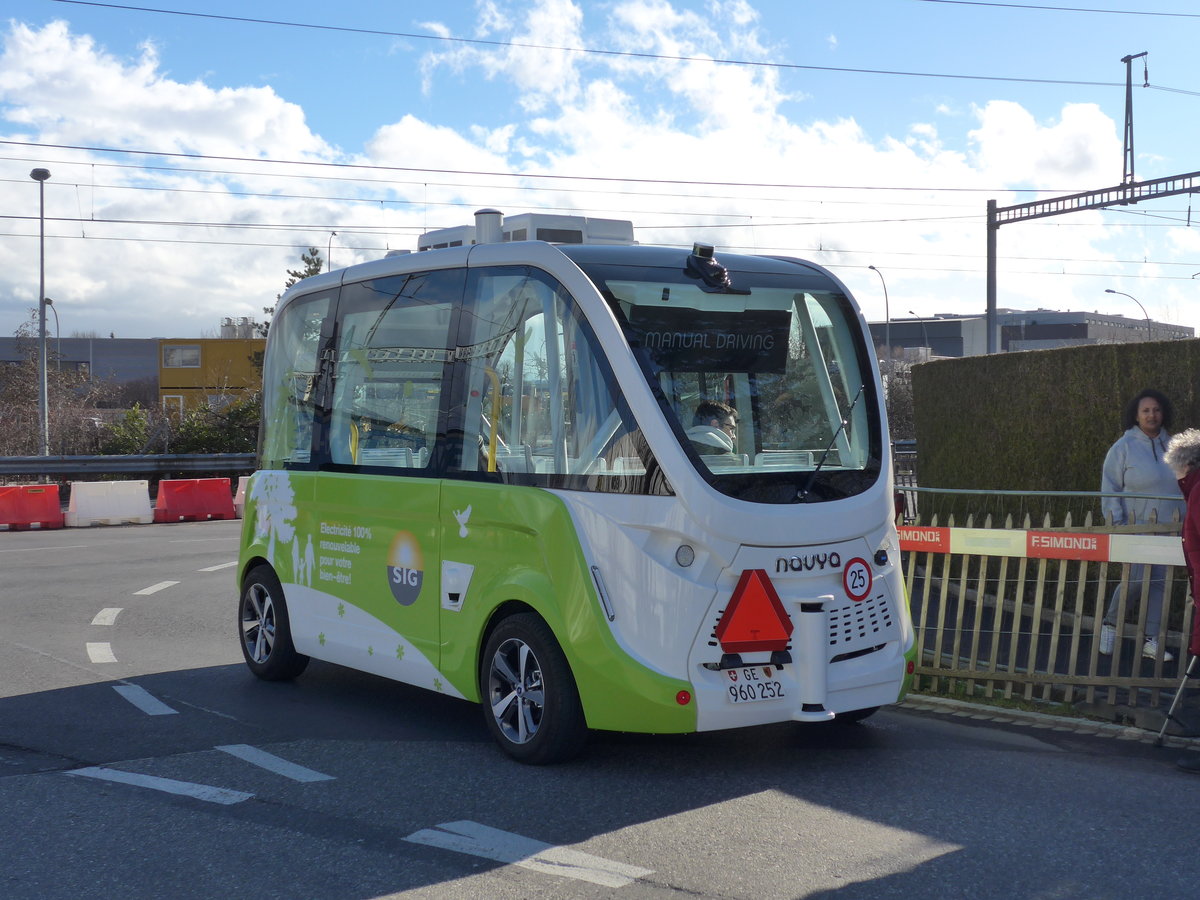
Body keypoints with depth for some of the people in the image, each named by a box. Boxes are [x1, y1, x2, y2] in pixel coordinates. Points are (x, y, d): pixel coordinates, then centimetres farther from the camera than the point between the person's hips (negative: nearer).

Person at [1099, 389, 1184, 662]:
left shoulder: (1170, 445, 10)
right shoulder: (1124, 447, -4)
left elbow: (1182, 483, 16)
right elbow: (1110, 489, -4)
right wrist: (1116, 524, -12)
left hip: (1167, 527, 5)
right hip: (1136, 527, -5)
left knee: (1160, 583, 4)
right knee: (1135, 580, -10)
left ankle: (1151, 641, 12)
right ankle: (1110, 624, 14)